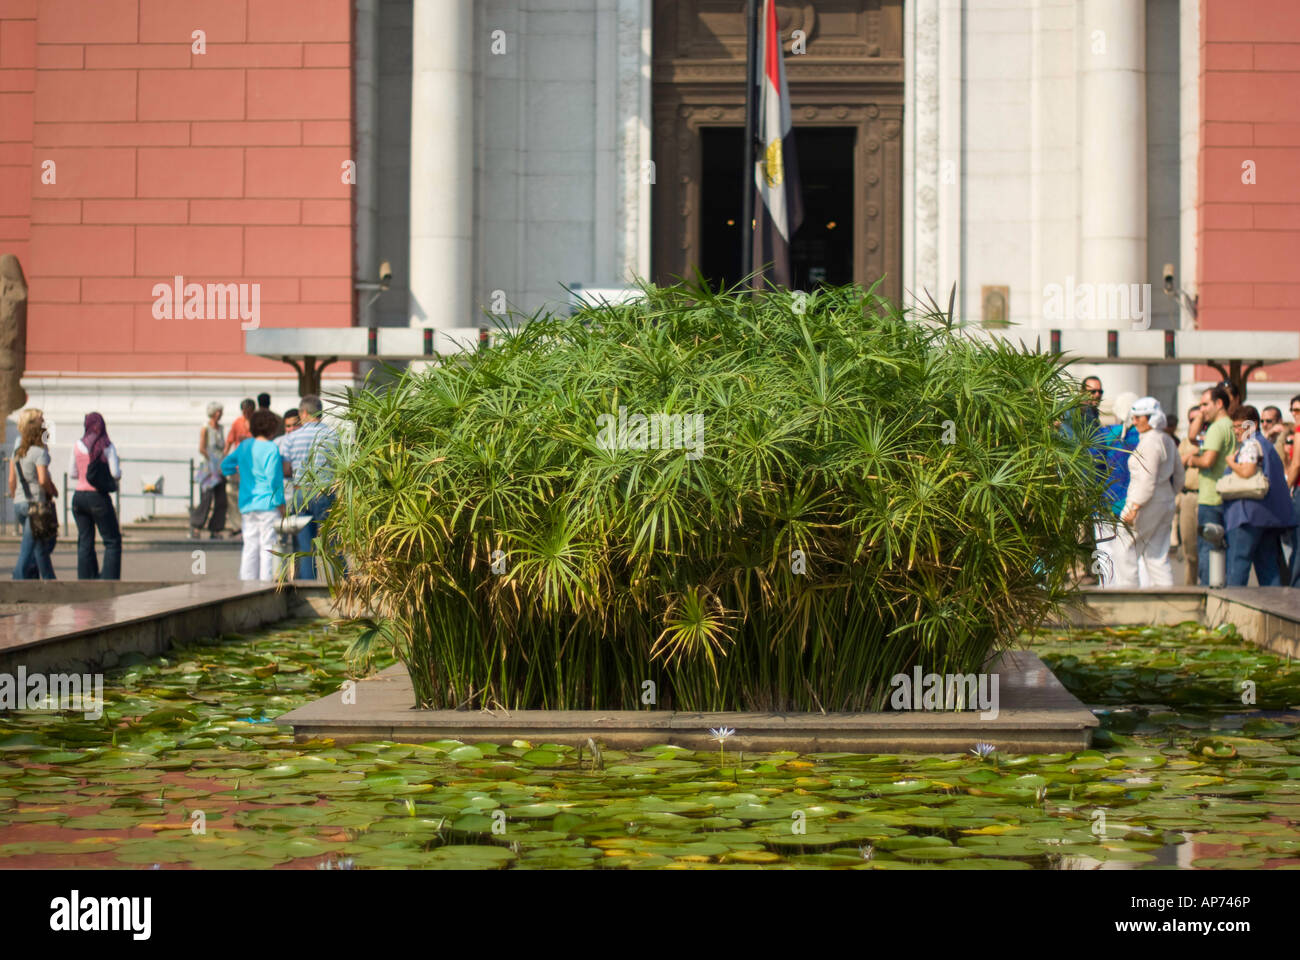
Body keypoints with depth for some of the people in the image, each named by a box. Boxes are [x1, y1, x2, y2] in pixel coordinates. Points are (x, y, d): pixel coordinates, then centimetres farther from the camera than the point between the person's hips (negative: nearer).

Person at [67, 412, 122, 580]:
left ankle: (86, 579, 10)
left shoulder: (77, 446, 2)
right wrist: (118, 468, 10)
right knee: (112, 541, 4)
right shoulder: (107, 446, -7)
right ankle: (109, 579, -5)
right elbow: (116, 474, -11)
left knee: (85, 541, 11)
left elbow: (72, 473, 8)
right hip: (99, 497, -4)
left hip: (79, 496, 4)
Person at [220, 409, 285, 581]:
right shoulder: (271, 449, -12)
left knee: (250, 546, 9)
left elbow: (226, 465, 22)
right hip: (268, 504, -7)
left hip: (247, 505, 7)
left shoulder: (244, 446, 9)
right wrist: (281, 503, -10)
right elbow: (274, 479, -15)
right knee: (269, 547, -3)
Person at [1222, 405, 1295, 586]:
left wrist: (1231, 463, -5)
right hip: (1271, 514, 9)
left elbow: (1247, 471, -23)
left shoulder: (1251, 444, -8)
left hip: (1250, 512, -9)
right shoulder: (1266, 443, 20)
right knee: (1268, 562, 8)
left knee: (1238, 562, -7)